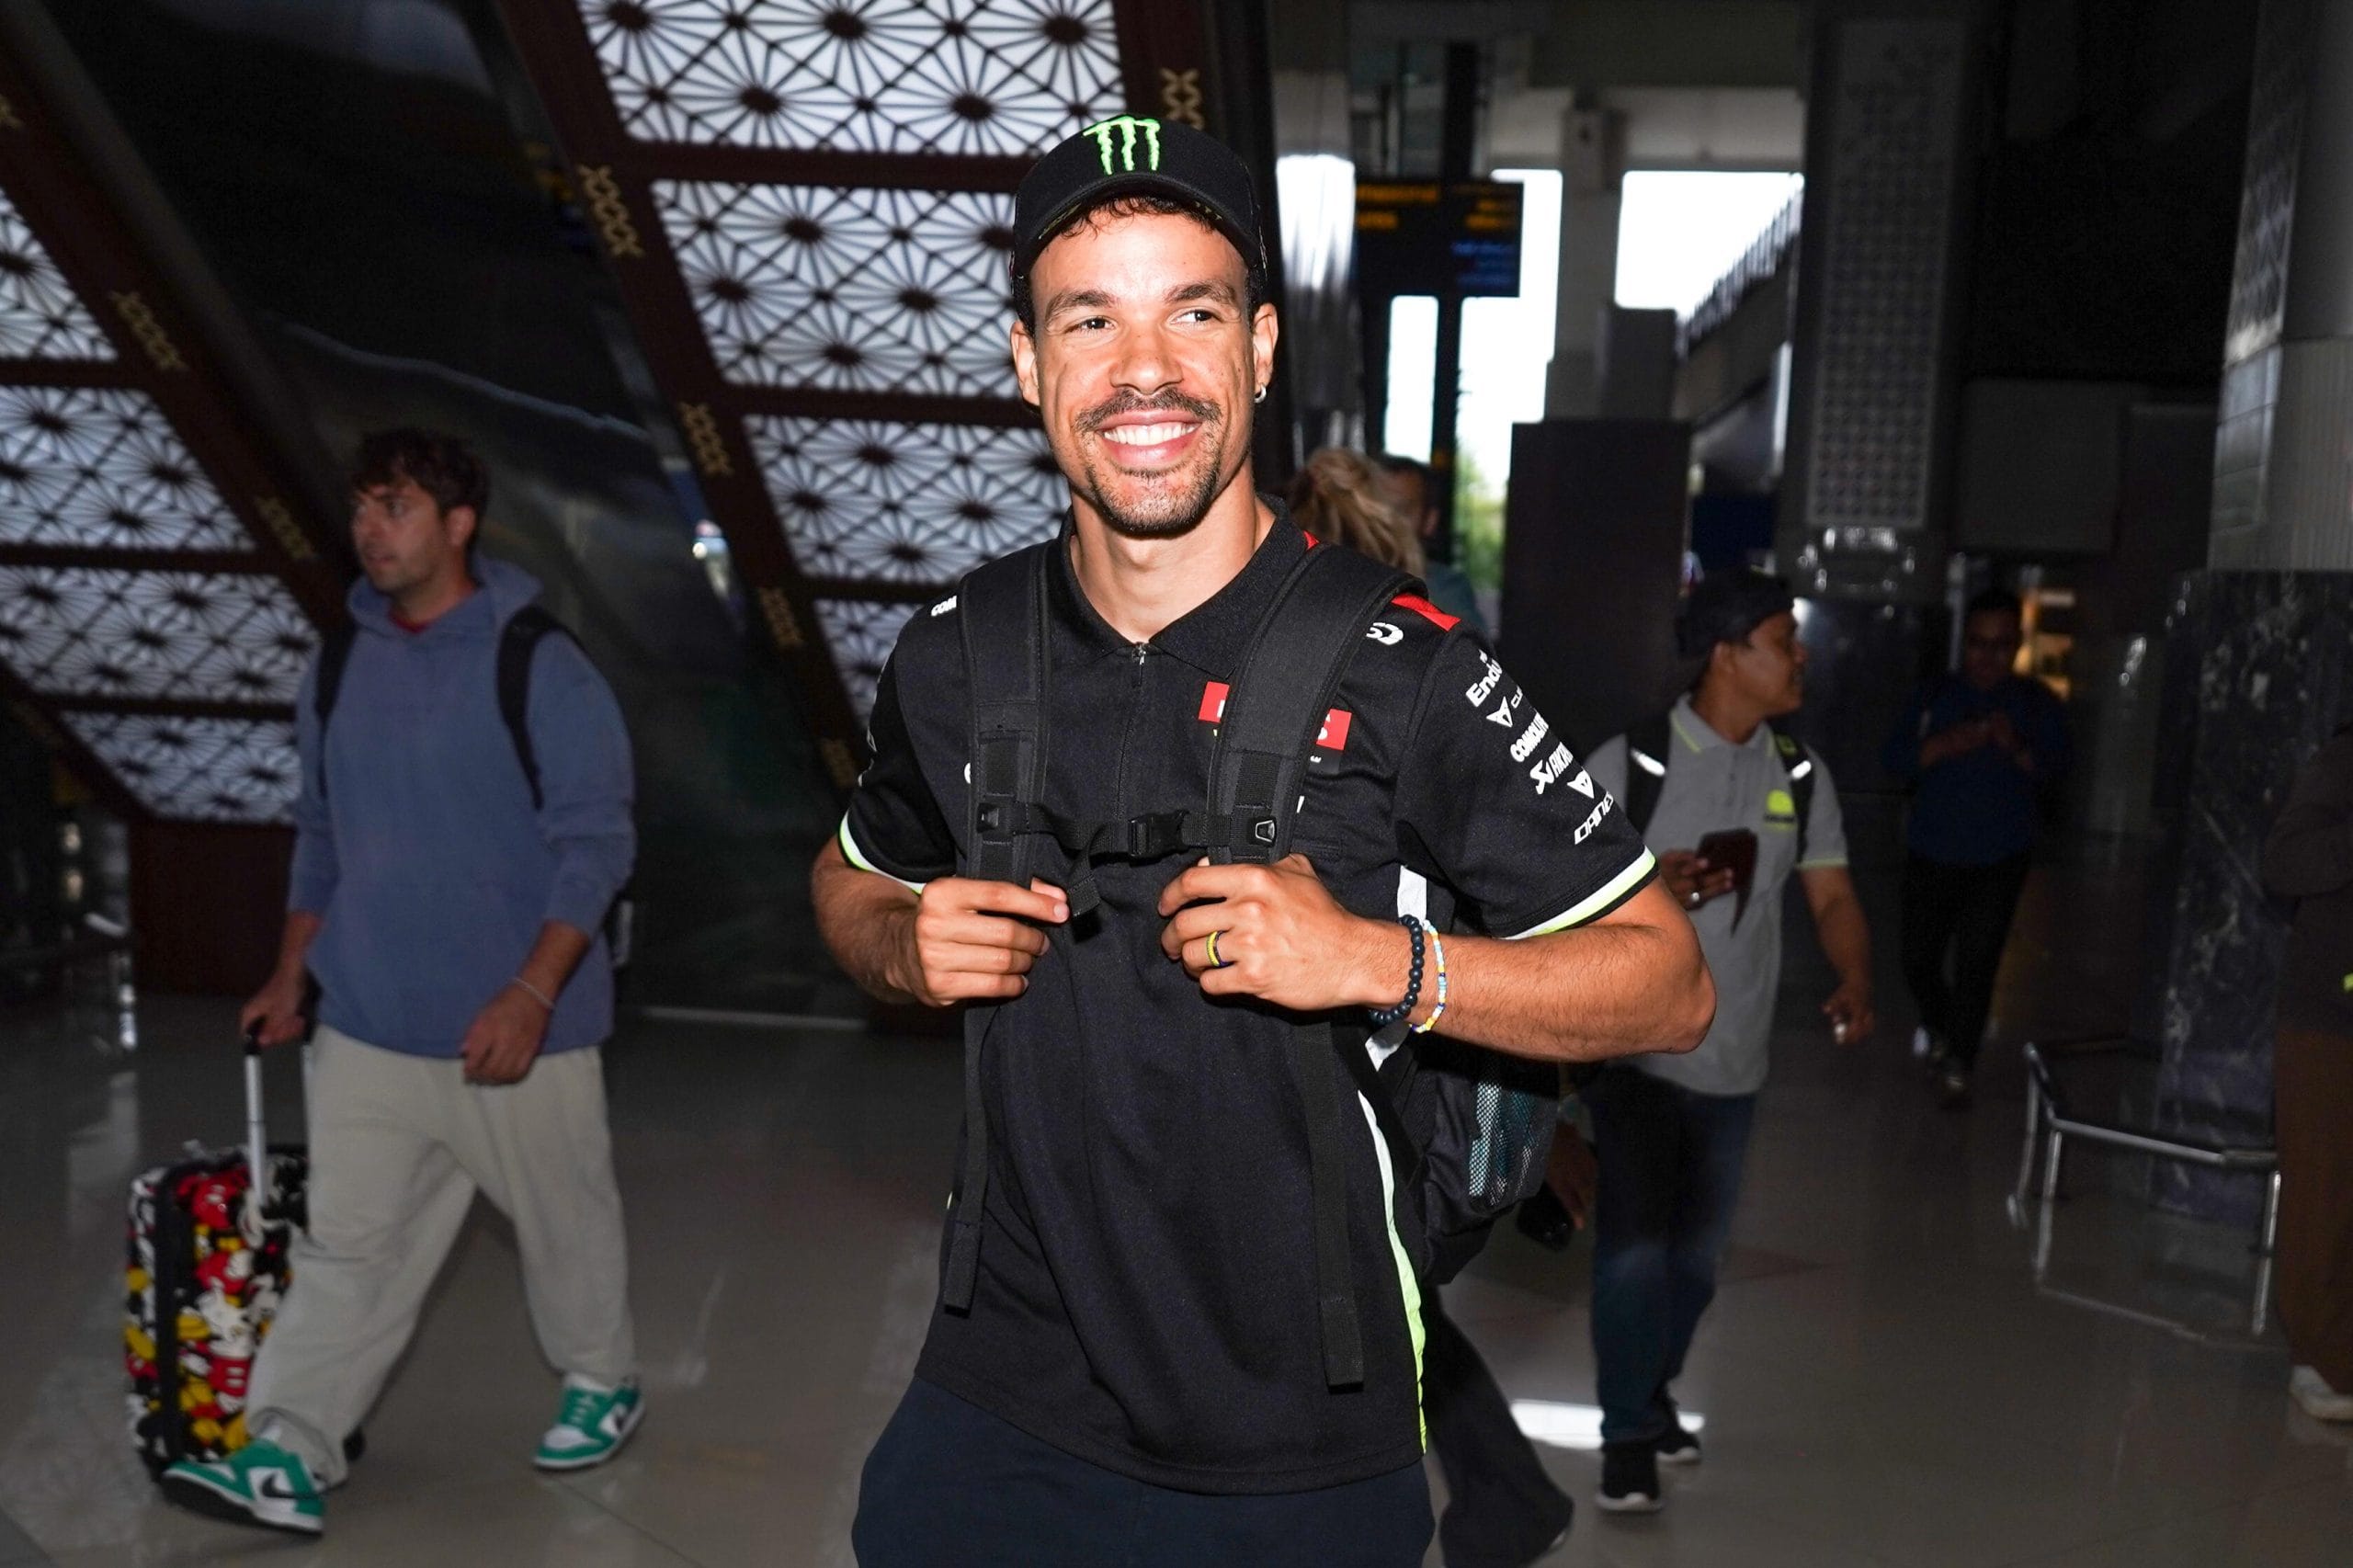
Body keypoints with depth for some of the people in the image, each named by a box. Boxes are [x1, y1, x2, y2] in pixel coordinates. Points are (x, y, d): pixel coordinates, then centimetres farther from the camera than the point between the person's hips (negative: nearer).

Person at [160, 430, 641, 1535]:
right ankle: (290, 1459, 11)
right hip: (367, 1026, 4)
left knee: (563, 1218, 12)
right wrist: (290, 976, 14)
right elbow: (319, 837, 17)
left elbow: (595, 843, -14)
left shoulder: (540, 665, -11)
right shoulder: (341, 668, 7)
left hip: (513, 1026, -4)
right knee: (347, 1244, 4)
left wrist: (532, 995, -20)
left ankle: (601, 1380, 34)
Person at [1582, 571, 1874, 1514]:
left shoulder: (1800, 775, 3)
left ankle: (1654, 1388, 41)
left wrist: (1855, 983, -14)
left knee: (1697, 1253, 17)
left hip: (1734, 1058, 5)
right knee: (1634, 1249, -5)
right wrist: (1650, 889, -26)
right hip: (1637, 1048, -5)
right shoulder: (1629, 763, -12)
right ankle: (1628, 1433, 14)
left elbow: (1832, 896, 5)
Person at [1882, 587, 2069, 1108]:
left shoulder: (2039, 704, 0)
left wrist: (2017, 750, -27)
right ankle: (1938, 1030, 38)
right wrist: (1941, 746, -23)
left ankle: (1957, 1066, 9)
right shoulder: (1933, 696, 3)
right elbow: (1894, 759, -5)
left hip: (1998, 862, -2)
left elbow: (2056, 771, -9)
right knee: (1919, 960, 9)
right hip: (1930, 855, 2)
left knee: (1976, 967, -5)